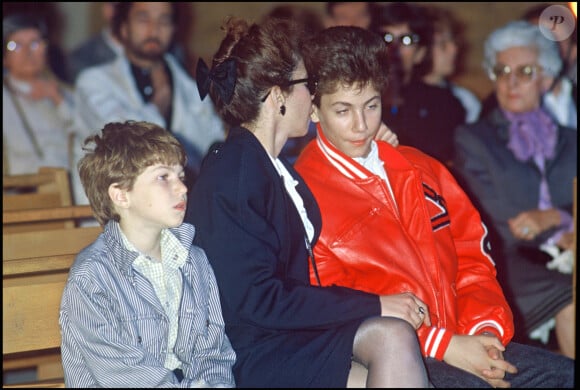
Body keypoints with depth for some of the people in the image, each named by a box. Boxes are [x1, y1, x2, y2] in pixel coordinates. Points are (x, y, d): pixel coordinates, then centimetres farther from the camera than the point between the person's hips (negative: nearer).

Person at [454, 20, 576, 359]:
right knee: (569, 303, -35)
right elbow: (493, 219, 3)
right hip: (509, 257, -3)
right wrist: (558, 237, -8)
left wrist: (553, 217, -10)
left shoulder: (569, 141, 27)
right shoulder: (472, 138, 17)